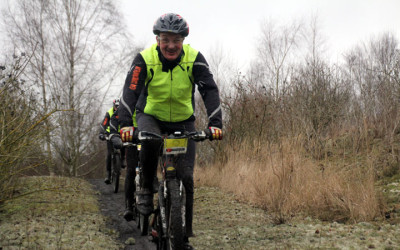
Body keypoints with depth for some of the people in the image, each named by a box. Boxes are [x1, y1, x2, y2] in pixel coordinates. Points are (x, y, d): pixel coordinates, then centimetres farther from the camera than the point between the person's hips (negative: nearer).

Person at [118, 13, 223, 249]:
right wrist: (126, 124, -43)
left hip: (183, 122, 1)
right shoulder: (145, 59, -19)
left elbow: (210, 90, -24)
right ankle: (147, 188, -12)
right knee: (150, 141, -38)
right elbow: (131, 91, -28)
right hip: (151, 117, -1)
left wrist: (216, 123, -39)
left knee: (186, 177, -8)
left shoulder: (194, 59, -17)